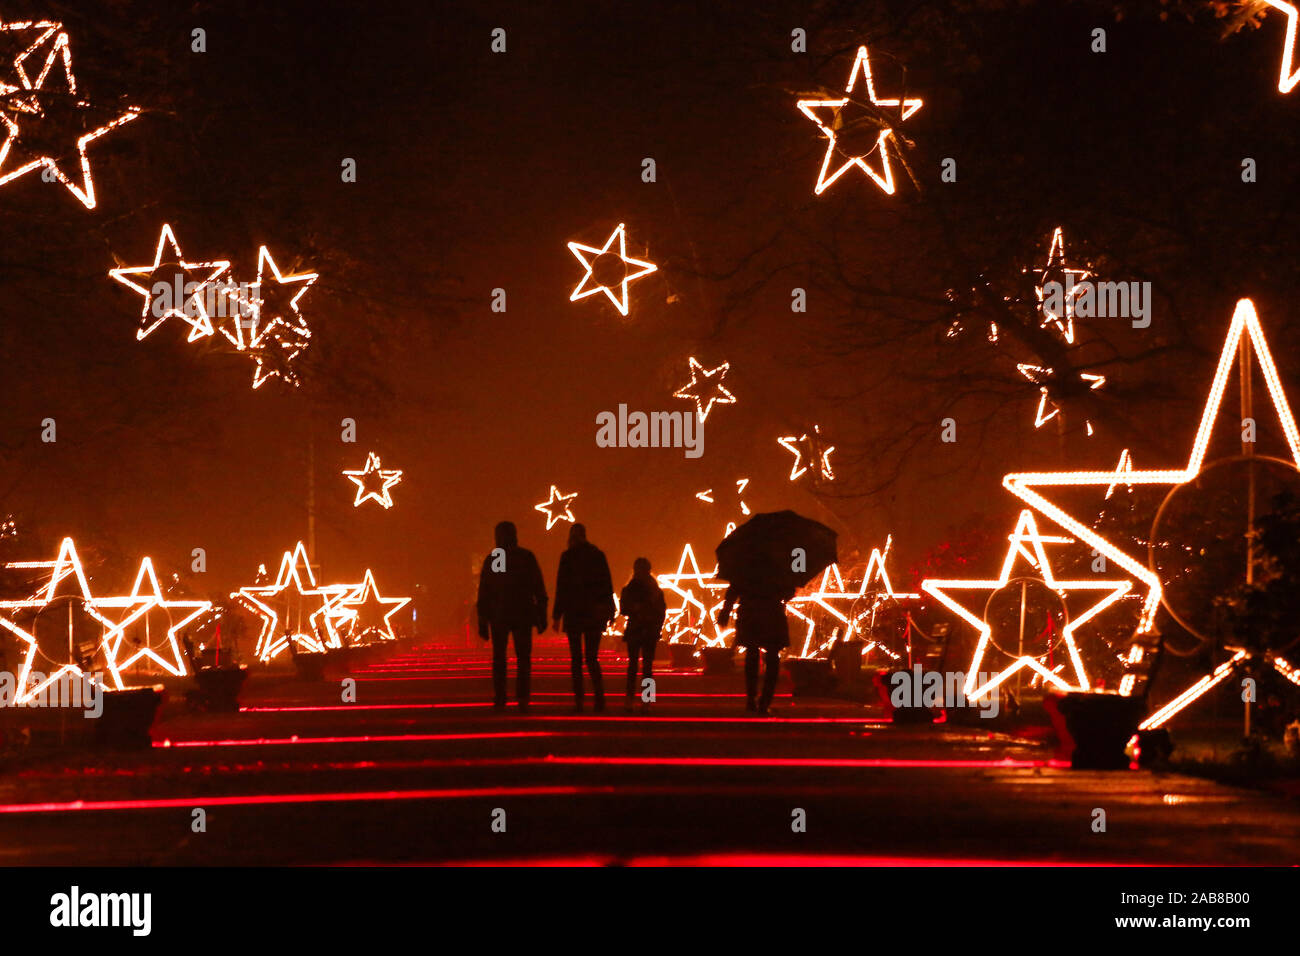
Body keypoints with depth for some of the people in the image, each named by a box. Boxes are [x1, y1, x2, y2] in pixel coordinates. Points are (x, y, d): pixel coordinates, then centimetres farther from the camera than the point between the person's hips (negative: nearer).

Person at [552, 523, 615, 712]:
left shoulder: (567, 556, -4)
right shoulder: (598, 554, 5)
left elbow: (562, 586, -6)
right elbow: (607, 585, 6)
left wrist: (557, 615, -3)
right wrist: (610, 611, 12)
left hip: (573, 611, -3)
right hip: (595, 612, 3)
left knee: (576, 658, 5)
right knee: (591, 657, 8)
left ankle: (578, 700, -1)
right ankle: (599, 693, -14)